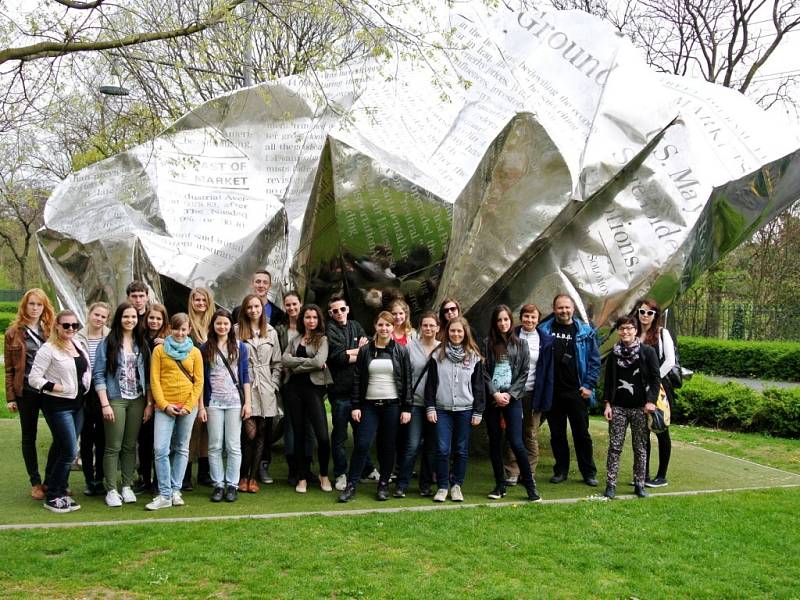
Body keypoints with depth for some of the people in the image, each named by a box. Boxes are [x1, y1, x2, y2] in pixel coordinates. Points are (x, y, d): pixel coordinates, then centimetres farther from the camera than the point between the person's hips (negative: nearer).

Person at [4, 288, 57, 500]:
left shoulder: (51, 330, 7)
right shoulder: (14, 332, 2)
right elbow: (9, 368, 1)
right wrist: (10, 397, -3)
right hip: (27, 390, -1)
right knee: (29, 436, 8)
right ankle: (36, 483, 18)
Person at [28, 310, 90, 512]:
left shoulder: (78, 345, 10)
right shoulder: (48, 349, -12)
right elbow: (34, 378, -14)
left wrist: (86, 386, 10)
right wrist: (55, 387, -20)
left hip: (77, 404, 7)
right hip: (58, 406, -7)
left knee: (63, 451, 12)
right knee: (69, 452, -8)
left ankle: (60, 493, 20)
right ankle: (52, 497, 4)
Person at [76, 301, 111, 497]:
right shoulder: (78, 338, -1)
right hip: (84, 392, 0)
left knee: (102, 438, 7)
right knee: (86, 438, 7)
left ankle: (99, 479, 19)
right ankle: (89, 480, 17)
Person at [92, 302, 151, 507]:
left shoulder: (142, 344, 9)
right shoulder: (108, 343, -2)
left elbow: (148, 375, 9)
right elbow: (98, 375, -5)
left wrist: (149, 403, 4)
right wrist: (105, 404, -11)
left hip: (137, 401, 3)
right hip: (115, 400, -3)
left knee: (130, 446, 8)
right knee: (113, 447, -1)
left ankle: (127, 486, 16)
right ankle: (111, 490, 6)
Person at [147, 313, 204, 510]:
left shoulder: (195, 352, 7)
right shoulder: (159, 350, 5)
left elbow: (199, 382, 4)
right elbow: (154, 380, 1)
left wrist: (188, 406, -6)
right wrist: (164, 405, -8)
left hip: (187, 407, 1)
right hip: (165, 406, -1)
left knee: (182, 449, 7)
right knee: (161, 449, -9)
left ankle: (175, 491, 14)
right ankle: (165, 495, -3)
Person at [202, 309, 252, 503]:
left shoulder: (240, 347, 6)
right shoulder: (205, 348, 5)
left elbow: (245, 376, 5)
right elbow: (201, 378, 6)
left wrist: (247, 402, -1)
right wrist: (201, 405, 1)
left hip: (234, 401, 0)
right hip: (213, 402, 0)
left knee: (233, 445, 1)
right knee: (215, 446, 3)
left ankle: (232, 485, 8)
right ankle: (218, 485, 10)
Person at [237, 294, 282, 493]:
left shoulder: (271, 332, 12)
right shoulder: (237, 331, 0)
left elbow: (277, 363, 13)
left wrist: (273, 385, 3)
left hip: (266, 389, 3)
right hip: (244, 386, -3)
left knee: (262, 433, 3)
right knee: (250, 433, -9)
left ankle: (253, 476, 12)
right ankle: (243, 476, 5)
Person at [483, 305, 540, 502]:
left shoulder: (520, 344, 6)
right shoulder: (488, 344, 6)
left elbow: (524, 373, 2)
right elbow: (484, 372, 1)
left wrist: (510, 394, -8)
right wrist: (495, 394, -9)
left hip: (512, 397, -2)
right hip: (492, 397, 2)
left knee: (516, 442, -10)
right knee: (495, 442, 5)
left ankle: (530, 486, 1)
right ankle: (500, 485, 15)